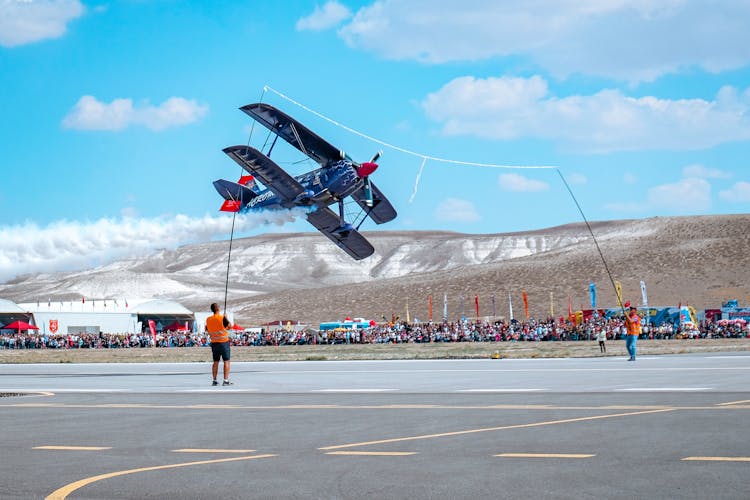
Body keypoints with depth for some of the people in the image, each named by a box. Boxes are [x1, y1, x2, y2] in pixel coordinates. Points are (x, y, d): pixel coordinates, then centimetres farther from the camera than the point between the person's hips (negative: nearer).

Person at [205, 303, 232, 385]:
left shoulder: (208, 319, 1)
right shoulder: (222, 318, -14)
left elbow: (207, 330, 14)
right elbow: (229, 326, -6)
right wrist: (226, 318, 6)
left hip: (214, 343, 5)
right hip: (224, 342, -5)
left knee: (215, 362, 11)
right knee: (226, 361, 0)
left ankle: (214, 381, 10)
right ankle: (226, 380, -5)